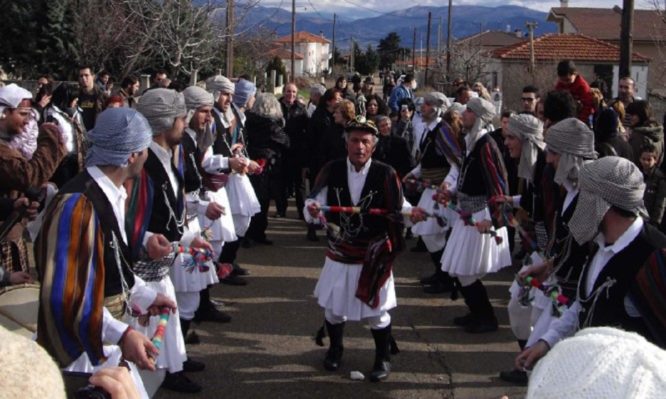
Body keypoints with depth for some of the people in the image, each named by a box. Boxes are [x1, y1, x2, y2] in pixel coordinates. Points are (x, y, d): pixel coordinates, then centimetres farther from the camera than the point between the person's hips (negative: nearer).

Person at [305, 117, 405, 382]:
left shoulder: (386, 174, -13)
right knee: (333, 308, 16)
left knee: (376, 311, 9)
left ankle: (383, 358, 30)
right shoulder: (331, 171, -8)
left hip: (374, 256, -2)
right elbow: (316, 204, -8)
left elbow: (397, 213, -6)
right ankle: (335, 349, 42)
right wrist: (312, 210, -26)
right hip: (339, 254, 2)